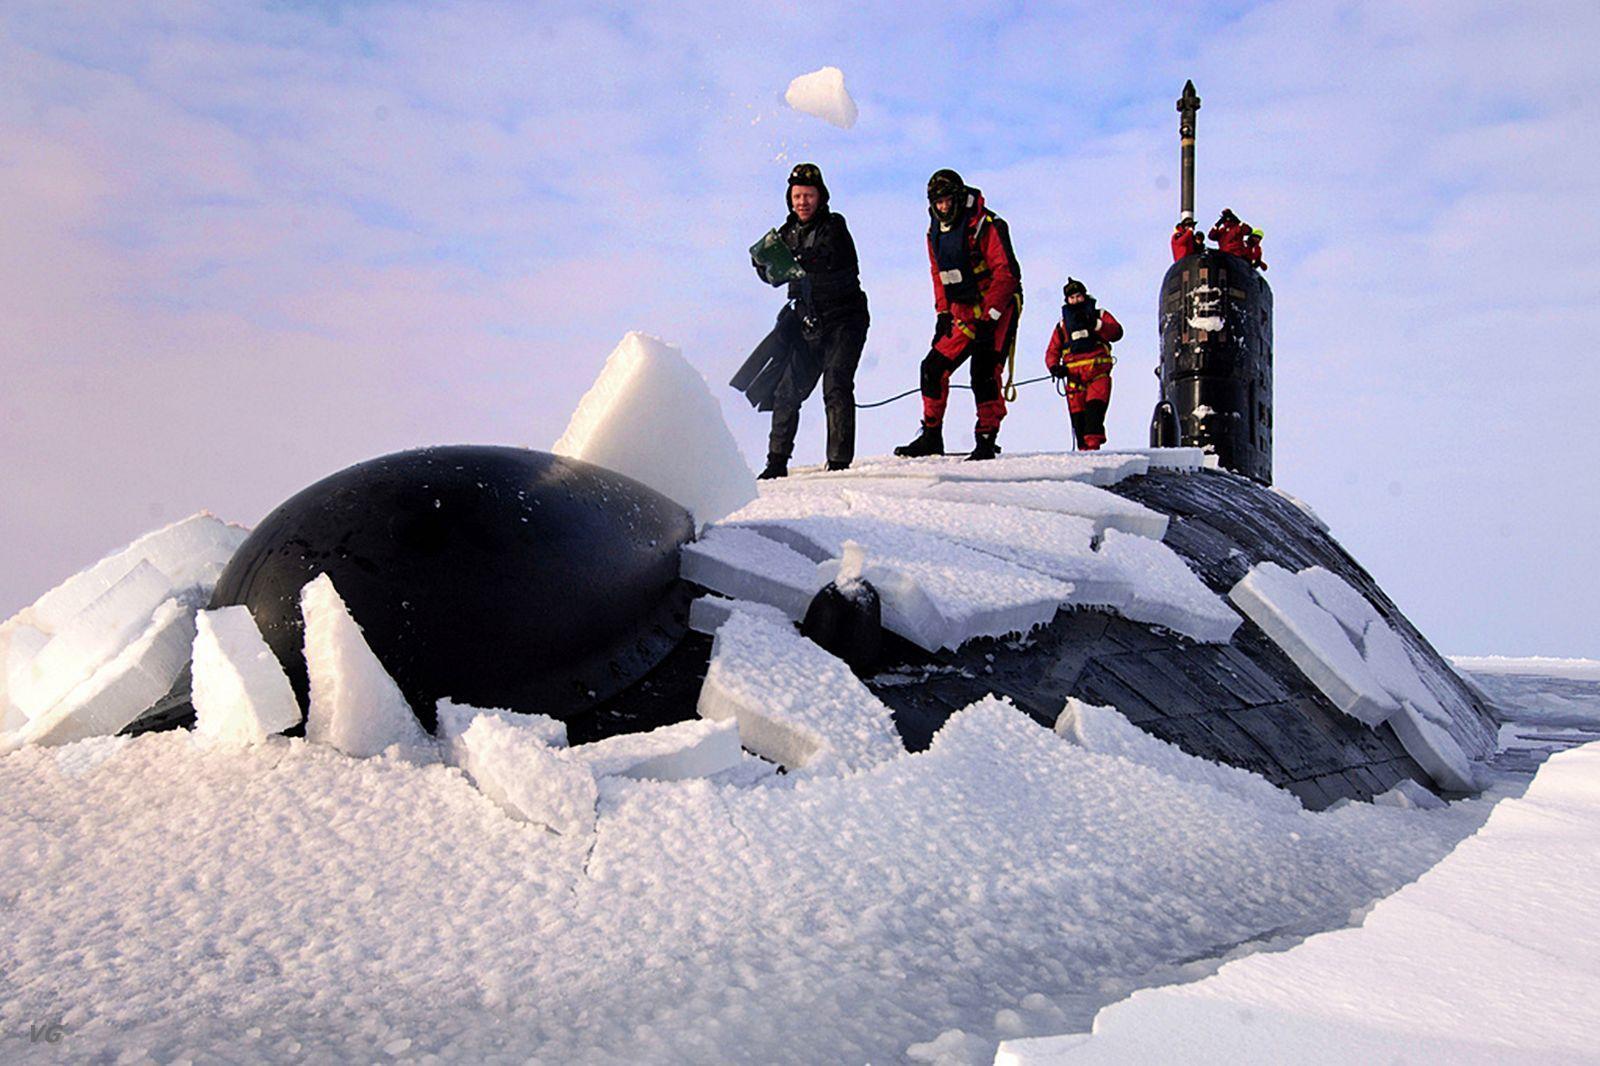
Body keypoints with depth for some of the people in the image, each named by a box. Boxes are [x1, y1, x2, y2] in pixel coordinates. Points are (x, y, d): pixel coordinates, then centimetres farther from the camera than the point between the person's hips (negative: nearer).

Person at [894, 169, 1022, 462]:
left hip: (997, 309, -7)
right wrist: (943, 313, 7)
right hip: (963, 313, 7)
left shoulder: (987, 226, -13)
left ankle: (987, 441, -8)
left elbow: (1007, 273, -17)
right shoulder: (936, 233, 9)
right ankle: (931, 437, 9)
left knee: (984, 372, -15)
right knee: (934, 366, 0)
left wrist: (988, 317, -21)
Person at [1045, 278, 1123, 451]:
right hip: (1074, 376, 3)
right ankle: (1083, 449, -6)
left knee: (1094, 407, -23)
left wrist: (1095, 324, -14)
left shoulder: (1099, 315, 16)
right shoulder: (1062, 325, 22)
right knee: (1077, 416, -7)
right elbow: (1052, 351, 19)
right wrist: (1054, 367, -2)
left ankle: (1093, 444, -32)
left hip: (1098, 373, -2)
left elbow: (1116, 333, 0)